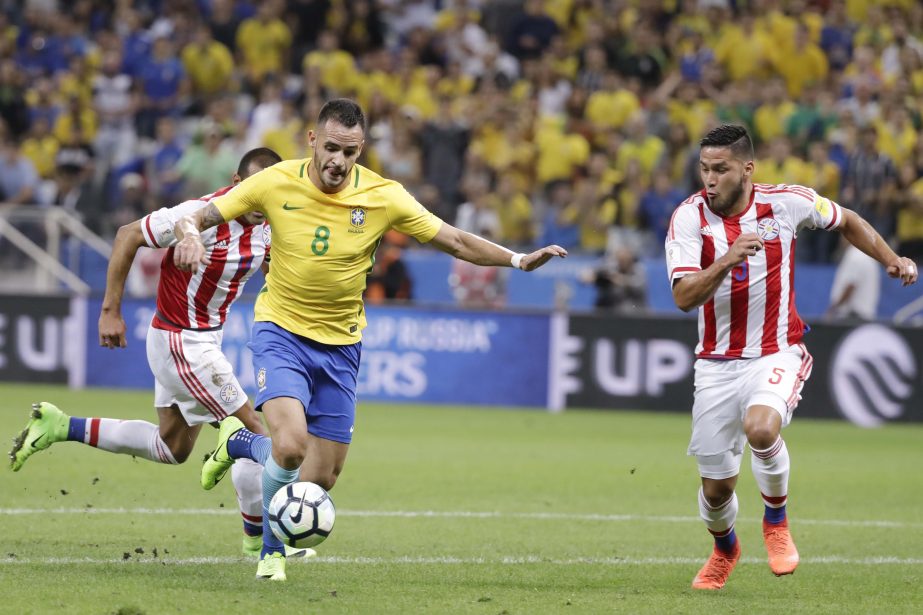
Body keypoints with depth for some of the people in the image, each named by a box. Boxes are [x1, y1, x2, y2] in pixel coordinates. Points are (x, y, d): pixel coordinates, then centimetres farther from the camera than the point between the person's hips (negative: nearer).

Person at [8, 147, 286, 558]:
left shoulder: (266, 225, -3)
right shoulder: (200, 216, -25)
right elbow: (128, 237, -17)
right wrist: (110, 311, -16)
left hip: (205, 338, 9)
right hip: (181, 342, -9)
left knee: (172, 448, 19)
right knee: (254, 428, -7)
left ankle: (60, 428, 23)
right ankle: (257, 535, 8)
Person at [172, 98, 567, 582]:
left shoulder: (384, 197, -10)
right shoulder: (276, 183, -12)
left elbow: (457, 242, -4)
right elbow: (197, 217, -6)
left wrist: (518, 260, -17)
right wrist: (190, 235, -29)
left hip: (340, 343, 3)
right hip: (280, 329, -3)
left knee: (321, 478, 5)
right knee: (291, 447, -27)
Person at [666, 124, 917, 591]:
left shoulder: (786, 202, -7)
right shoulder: (689, 217, -10)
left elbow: (846, 221, 13)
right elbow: (684, 297, -21)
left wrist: (891, 260, 4)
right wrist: (727, 260, -36)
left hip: (777, 354, -1)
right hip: (717, 363, 1)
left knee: (760, 427, -33)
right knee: (716, 486, 5)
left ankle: (776, 521, -4)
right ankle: (724, 550, 40)